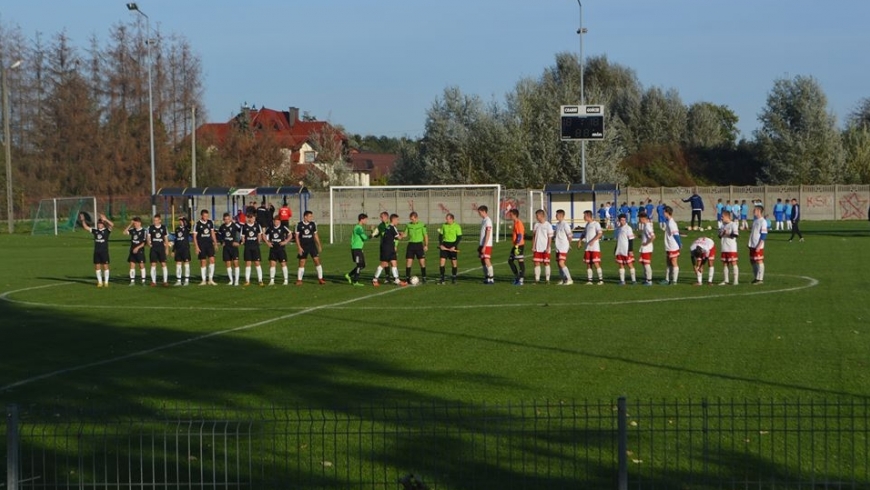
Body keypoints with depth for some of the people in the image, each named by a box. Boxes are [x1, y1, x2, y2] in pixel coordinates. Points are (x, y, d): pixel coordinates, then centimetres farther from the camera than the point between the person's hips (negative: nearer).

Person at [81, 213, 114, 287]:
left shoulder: (106, 231, -3)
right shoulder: (95, 231, 10)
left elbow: (112, 225, -20)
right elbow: (86, 227, 13)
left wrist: (105, 219, -28)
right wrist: (83, 220, 1)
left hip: (104, 251, -5)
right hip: (96, 252, 5)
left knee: (105, 266, -1)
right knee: (97, 266, 6)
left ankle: (106, 282, 7)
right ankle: (100, 282, 15)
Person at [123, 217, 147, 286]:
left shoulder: (143, 231, -8)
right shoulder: (132, 230, 8)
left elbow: (144, 243, -9)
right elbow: (125, 232, 1)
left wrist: (137, 248, -19)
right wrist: (130, 225, -1)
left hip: (140, 251, -5)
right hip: (132, 251, 5)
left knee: (141, 265, -1)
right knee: (132, 265, 3)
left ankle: (143, 281, 5)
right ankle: (132, 281, 6)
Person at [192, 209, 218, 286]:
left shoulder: (210, 223, 6)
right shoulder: (197, 224, -5)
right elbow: (194, 236, -4)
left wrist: (215, 242, 12)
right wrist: (196, 247, -10)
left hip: (209, 244, 3)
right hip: (201, 245, -3)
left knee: (212, 260, -8)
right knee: (203, 262, 0)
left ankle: (210, 279, 0)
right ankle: (204, 280, 9)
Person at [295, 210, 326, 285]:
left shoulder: (313, 224, 3)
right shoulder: (299, 225, -6)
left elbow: (315, 235, 12)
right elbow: (297, 236, -3)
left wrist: (319, 245, 10)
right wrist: (299, 247, -10)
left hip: (312, 245, 2)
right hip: (303, 246, -2)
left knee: (317, 261, -7)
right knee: (301, 263, 0)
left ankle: (320, 279, -1)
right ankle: (299, 280, 10)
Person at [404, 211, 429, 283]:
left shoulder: (422, 225, -3)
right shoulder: (408, 225, 4)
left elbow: (425, 235, 1)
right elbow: (405, 234, 8)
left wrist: (426, 245, -2)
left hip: (419, 244, -2)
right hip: (411, 244, 2)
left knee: (422, 262, -4)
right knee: (408, 262, -2)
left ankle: (423, 278, 6)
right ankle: (407, 278, 6)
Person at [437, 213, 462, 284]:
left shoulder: (457, 226, -6)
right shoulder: (444, 225, 6)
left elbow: (459, 237, -7)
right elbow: (440, 235, 11)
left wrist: (454, 246, -16)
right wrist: (440, 244, -4)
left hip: (453, 245, -3)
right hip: (444, 245, 3)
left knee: (454, 262, 1)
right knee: (442, 261, -5)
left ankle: (453, 279, 13)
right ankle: (442, 279, 0)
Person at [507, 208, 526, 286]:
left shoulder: (518, 223, -15)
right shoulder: (515, 223, 15)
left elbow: (520, 236, -21)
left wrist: (517, 245, -23)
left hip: (519, 246, -10)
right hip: (515, 246, 10)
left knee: (520, 262, -4)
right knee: (510, 260, 13)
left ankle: (521, 279, -1)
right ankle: (517, 276, 20)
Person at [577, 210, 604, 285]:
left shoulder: (595, 224, -7)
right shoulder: (587, 225, 17)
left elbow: (600, 233, -18)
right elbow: (585, 234, 27)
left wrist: (593, 240, -25)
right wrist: (581, 241, 11)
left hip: (595, 248, -8)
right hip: (587, 248, 8)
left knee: (596, 263, -9)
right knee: (588, 264, 6)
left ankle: (601, 279, -4)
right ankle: (589, 280, 9)